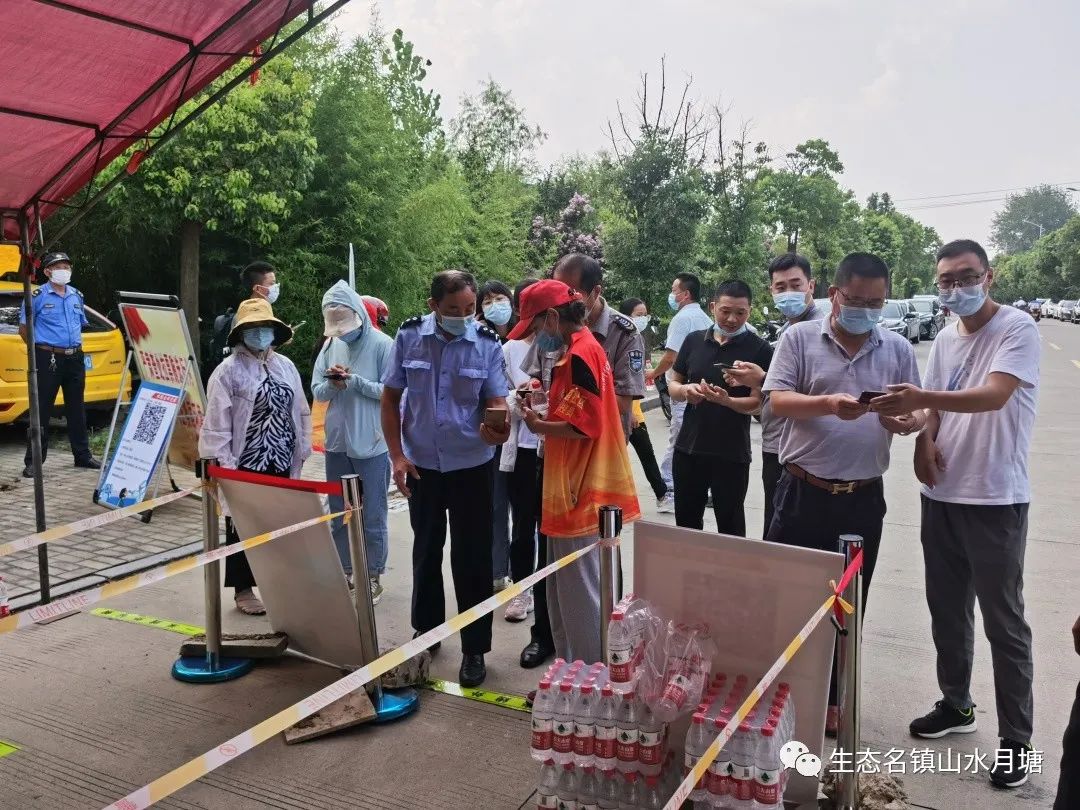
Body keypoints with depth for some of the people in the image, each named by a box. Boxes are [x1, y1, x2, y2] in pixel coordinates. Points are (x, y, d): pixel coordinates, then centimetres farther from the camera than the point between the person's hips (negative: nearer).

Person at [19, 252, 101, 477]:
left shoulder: (76, 296, 13)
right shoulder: (37, 296, -4)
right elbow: (23, 328, -1)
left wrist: (75, 346, 15)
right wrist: (40, 348, 1)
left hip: (75, 358, 5)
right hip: (48, 359, -5)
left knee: (76, 409, 13)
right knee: (42, 411, -3)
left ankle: (82, 455, 22)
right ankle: (33, 461, 3)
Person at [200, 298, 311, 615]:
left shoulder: (285, 366, 10)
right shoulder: (228, 371, -8)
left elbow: (300, 412, 14)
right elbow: (216, 425, -10)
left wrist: (301, 450, 9)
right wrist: (224, 468, -14)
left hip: (281, 462, 5)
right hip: (246, 464, -5)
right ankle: (244, 590, 16)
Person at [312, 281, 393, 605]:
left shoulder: (382, 345, -10)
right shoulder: (330, 346, 4)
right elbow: (317, 392, 6)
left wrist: (355, 382, -19)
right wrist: (332, 384, -14)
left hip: (371, 444, -5)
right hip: (337, 443, 5)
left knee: (372, 516, 5)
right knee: (338, 513, 15)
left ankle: (373, 576, 18)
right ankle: (344, 571, 30)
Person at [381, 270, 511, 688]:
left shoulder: (488, 344, -11)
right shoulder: (409, 336, -7)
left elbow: (496, 402, -8)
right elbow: (390, 399, 0)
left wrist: (496, 428, -32)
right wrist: (397, 456, -6)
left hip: (472, 466, -2)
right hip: (421, 464, 2)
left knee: (472, 558, 4)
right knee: (426, 551, 18)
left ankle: (474, 649, 19)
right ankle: (425, 633, 37)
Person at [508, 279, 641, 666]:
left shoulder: (580, 354, -16)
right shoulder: (583, 348, 15)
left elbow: (583, 426, -21)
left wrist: (537, 425, -8)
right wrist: (545, 410, 7)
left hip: (579, 493, -10)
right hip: (575, 489, 10)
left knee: (580, 591, 0)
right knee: (566, 587, 18)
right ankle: (574, 667, 30)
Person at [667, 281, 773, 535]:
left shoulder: (760, 349, -6)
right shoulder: (694, 340, 6)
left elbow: (757, 403, -10)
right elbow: (673, 385, 11)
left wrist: (726, 400, -29)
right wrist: (686, 390, -12)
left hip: (731, 454, -4)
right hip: (688, 448, 4)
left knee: (730, 528, 7)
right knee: (685, 525, 15)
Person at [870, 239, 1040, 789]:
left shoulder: (1017, 329, -11)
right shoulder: (944, 340, 10)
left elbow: (994, 396, -27)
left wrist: (920, 399, -40)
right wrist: (923, 442, -6)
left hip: (995, 500, -7)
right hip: (942, 495, 7)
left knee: (1003, 622, 2)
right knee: (947, 609, 17)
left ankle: (1016, 739, 15)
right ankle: (956, 704, 35)